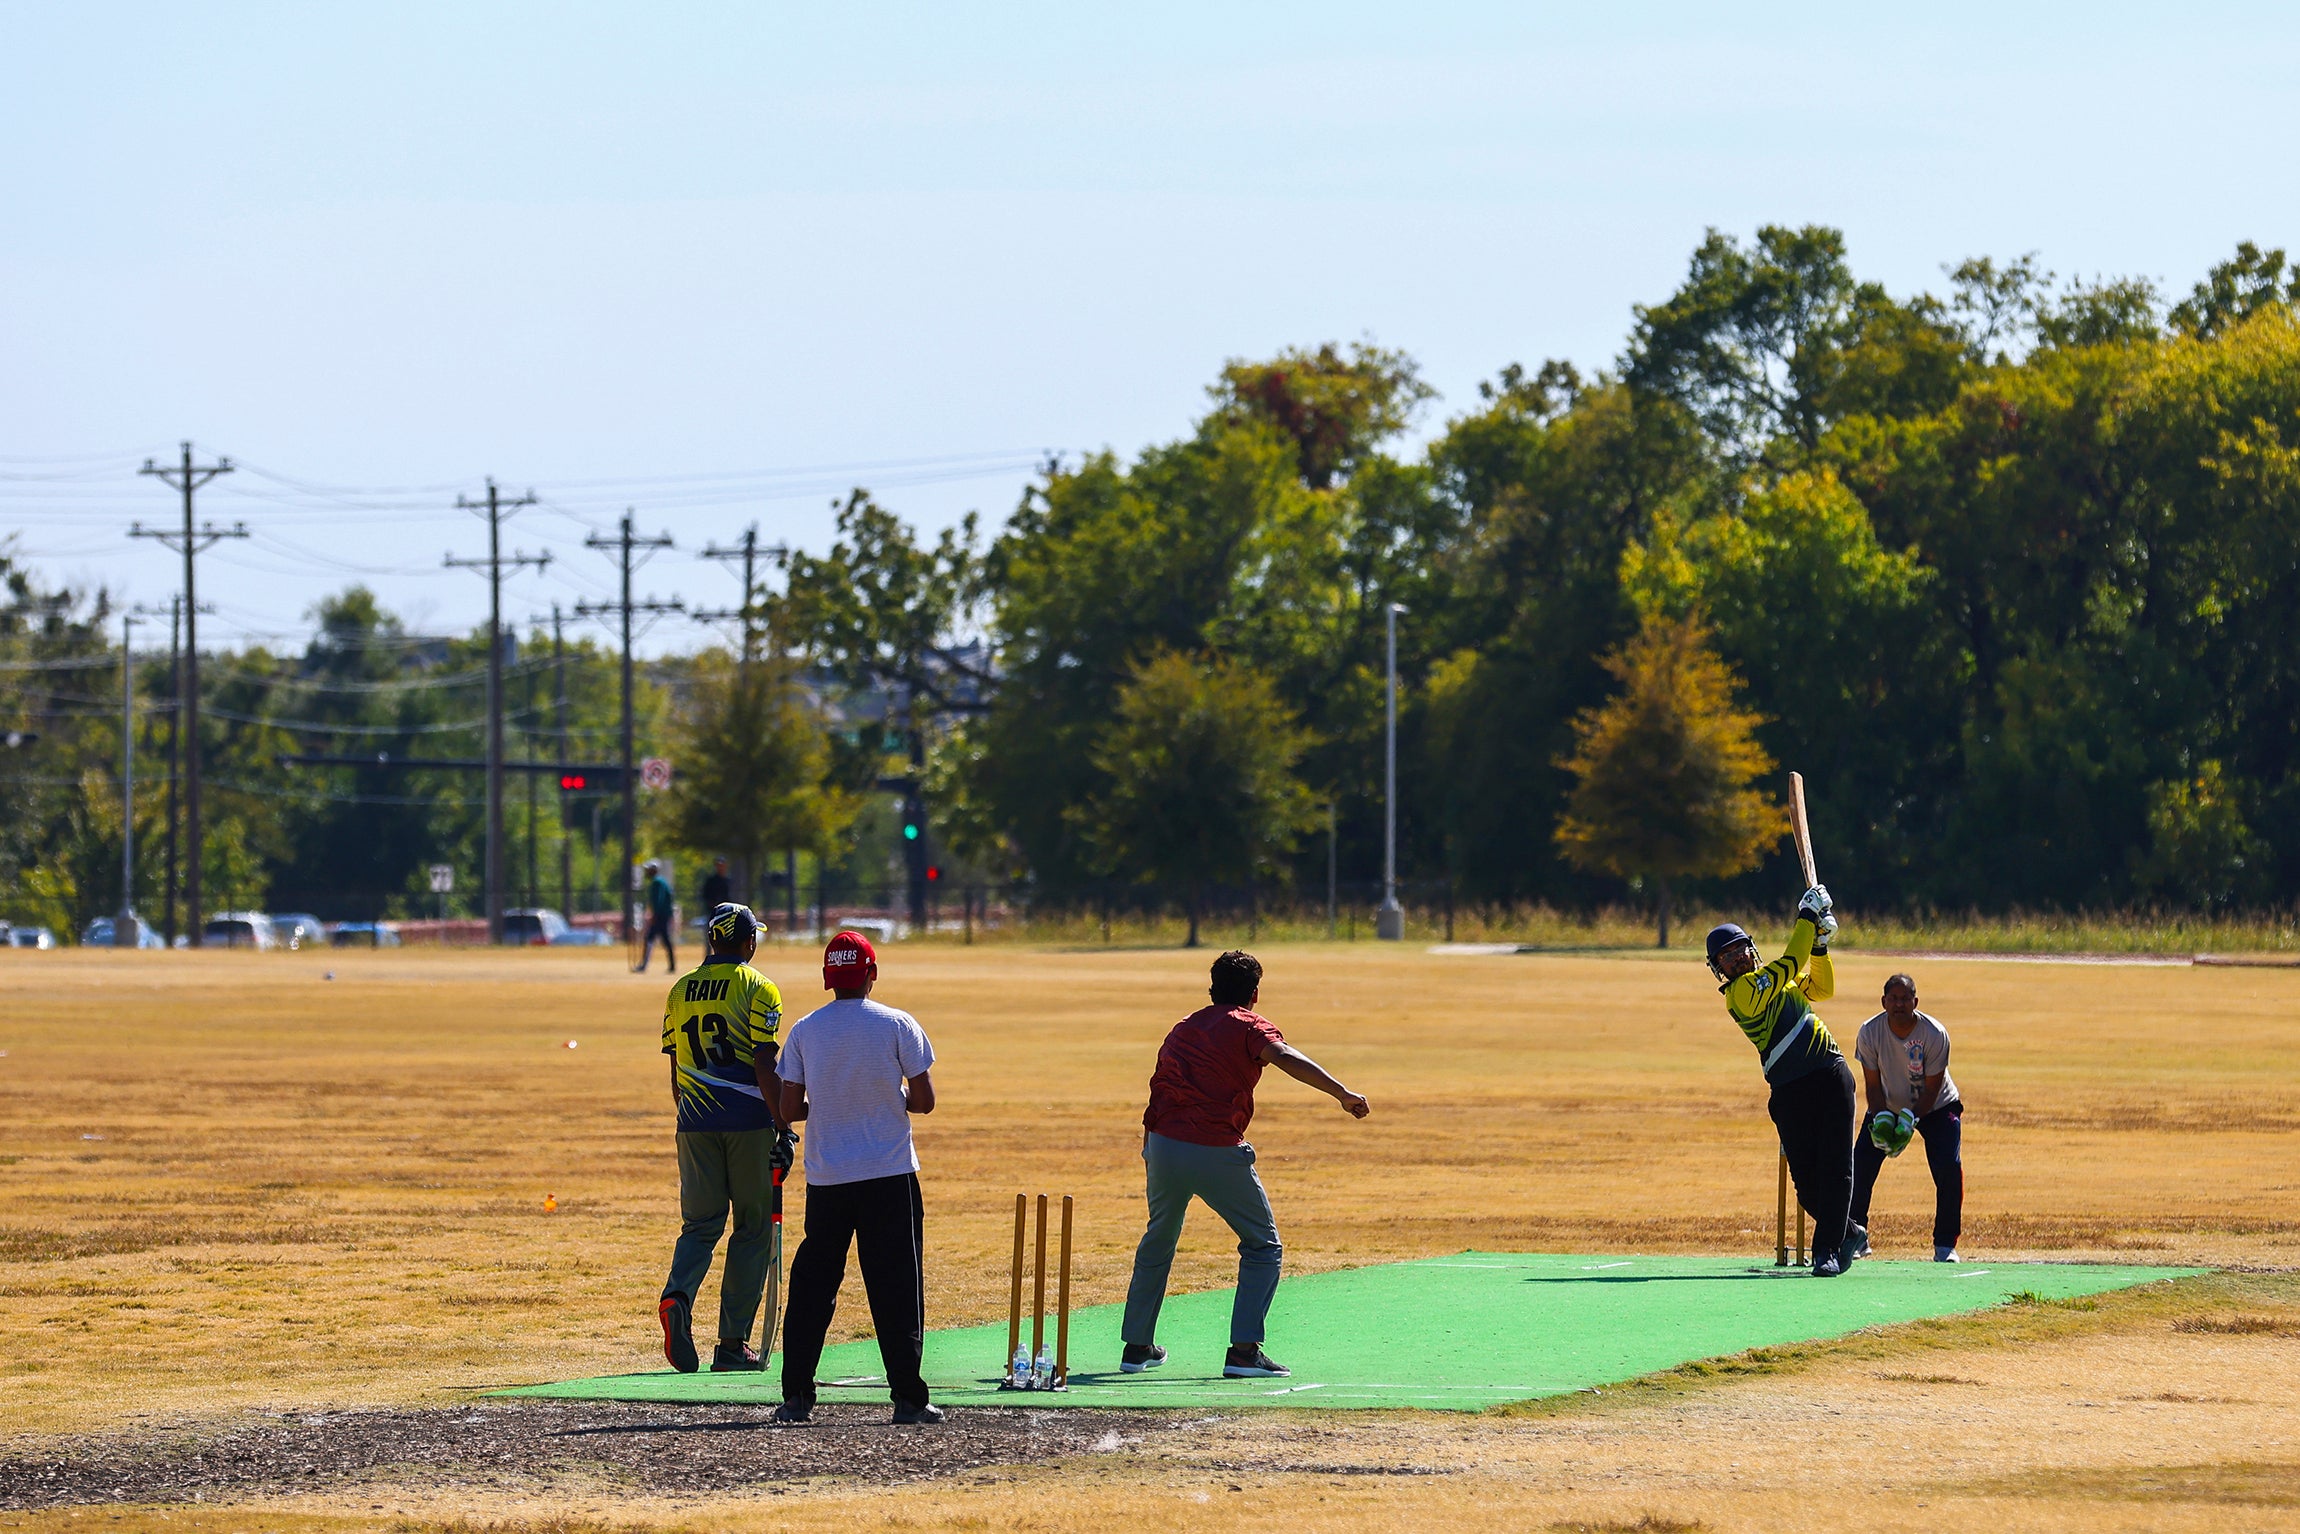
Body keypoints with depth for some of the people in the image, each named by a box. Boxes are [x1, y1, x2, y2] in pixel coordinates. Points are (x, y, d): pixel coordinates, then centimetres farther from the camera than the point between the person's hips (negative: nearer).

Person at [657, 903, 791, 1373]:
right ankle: (733, 1344, 3)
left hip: (696, 1124, 4)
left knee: (700, 1224, 9)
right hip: (749, 1121, -4)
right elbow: (764, 1065, -12)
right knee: (752, 1228, 6)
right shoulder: (758, 989, -5)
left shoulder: (681, 990, 11)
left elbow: (676, 1072, 13)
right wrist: (782, 1128, -10)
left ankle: (677, 1297, -22)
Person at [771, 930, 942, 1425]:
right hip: (889, 1177, -2)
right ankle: (907, 1397, -3)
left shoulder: (805, 1031, 2)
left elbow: (789, 1110, 2)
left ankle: (796, 1394, 5)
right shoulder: (897, 1026, -5)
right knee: (896, 1286, 1)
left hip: (826, 1180, 2)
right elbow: (924, 1101, -4)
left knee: (812, 1282, 9)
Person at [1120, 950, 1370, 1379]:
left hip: (1163, 1146, 6)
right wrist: (1343, 1094, -22)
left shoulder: (1183, 1028, 21)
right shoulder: (1247, 1025, 1)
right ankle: (1243, 1350, -4)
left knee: (1158, 1242, 26)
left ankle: (1136, 1346, 31)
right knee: (1263, 1247, 8)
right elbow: (1287, 1058, -19)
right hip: (1217, 1153, -6)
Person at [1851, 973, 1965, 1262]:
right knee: (1860, 1165, -12)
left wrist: (1910, 1119, -31)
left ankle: (1945, 1244, -7)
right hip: (1888, 1106, 2)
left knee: (1948, 1168, -19)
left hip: (1934, 1108, -2)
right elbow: (1873, 1085, -12)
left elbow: (1932, 1089, -19)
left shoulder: (1935, 1035, -25)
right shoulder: (1870, 1033, -19)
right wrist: (1880, 1119, -27)